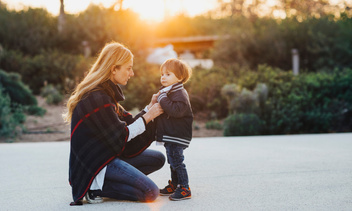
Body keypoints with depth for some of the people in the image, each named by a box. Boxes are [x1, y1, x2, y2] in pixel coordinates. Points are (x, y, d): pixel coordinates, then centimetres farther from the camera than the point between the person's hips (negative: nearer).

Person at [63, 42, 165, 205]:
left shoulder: (106, 92, 11)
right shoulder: (97, 99, -23)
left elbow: (128, 123, 11)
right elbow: (122, 136, -18)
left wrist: (150, 106, 2)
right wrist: (148, 116, -12)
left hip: (108, 153, 11)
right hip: (95, 163, -10)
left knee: (158, 159, 11)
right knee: (151, 193, -17)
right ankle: (95, 188, -6)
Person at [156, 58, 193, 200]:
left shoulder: (180, 94, -16)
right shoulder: (168, 92, 17)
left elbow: (176, 110, -32)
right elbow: (165, 110, 26)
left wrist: (162, 99, -25)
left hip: (177, 136, -11)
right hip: (169, 136, 11)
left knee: (176, 162, -10)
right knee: (173, 162, 19)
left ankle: (184, 189, -4)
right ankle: (174, 185, 30)